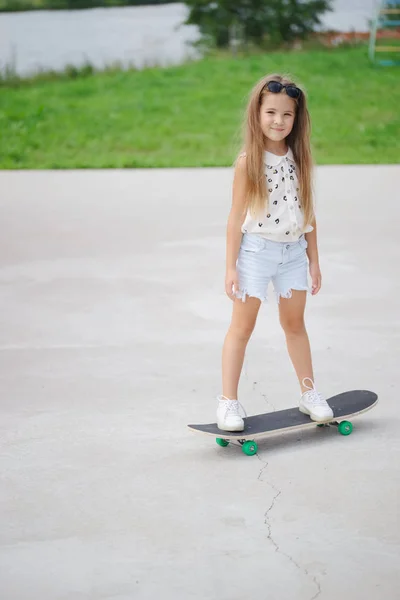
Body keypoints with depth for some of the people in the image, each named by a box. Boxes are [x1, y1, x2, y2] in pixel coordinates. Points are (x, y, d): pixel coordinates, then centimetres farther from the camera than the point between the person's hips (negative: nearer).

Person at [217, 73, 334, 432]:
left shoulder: (300, 159, 2)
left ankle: (309, 393, 27)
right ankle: (229, 402, 5)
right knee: (242, 326, 1)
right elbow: (237, 217, -8)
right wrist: (231, 267, -9)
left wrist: (314, 261, 9)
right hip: (256, 250, -4)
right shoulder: (248, 161, -9)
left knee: (295, 324, 16)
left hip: (294, 251, 4)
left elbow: (307, 213, 8)